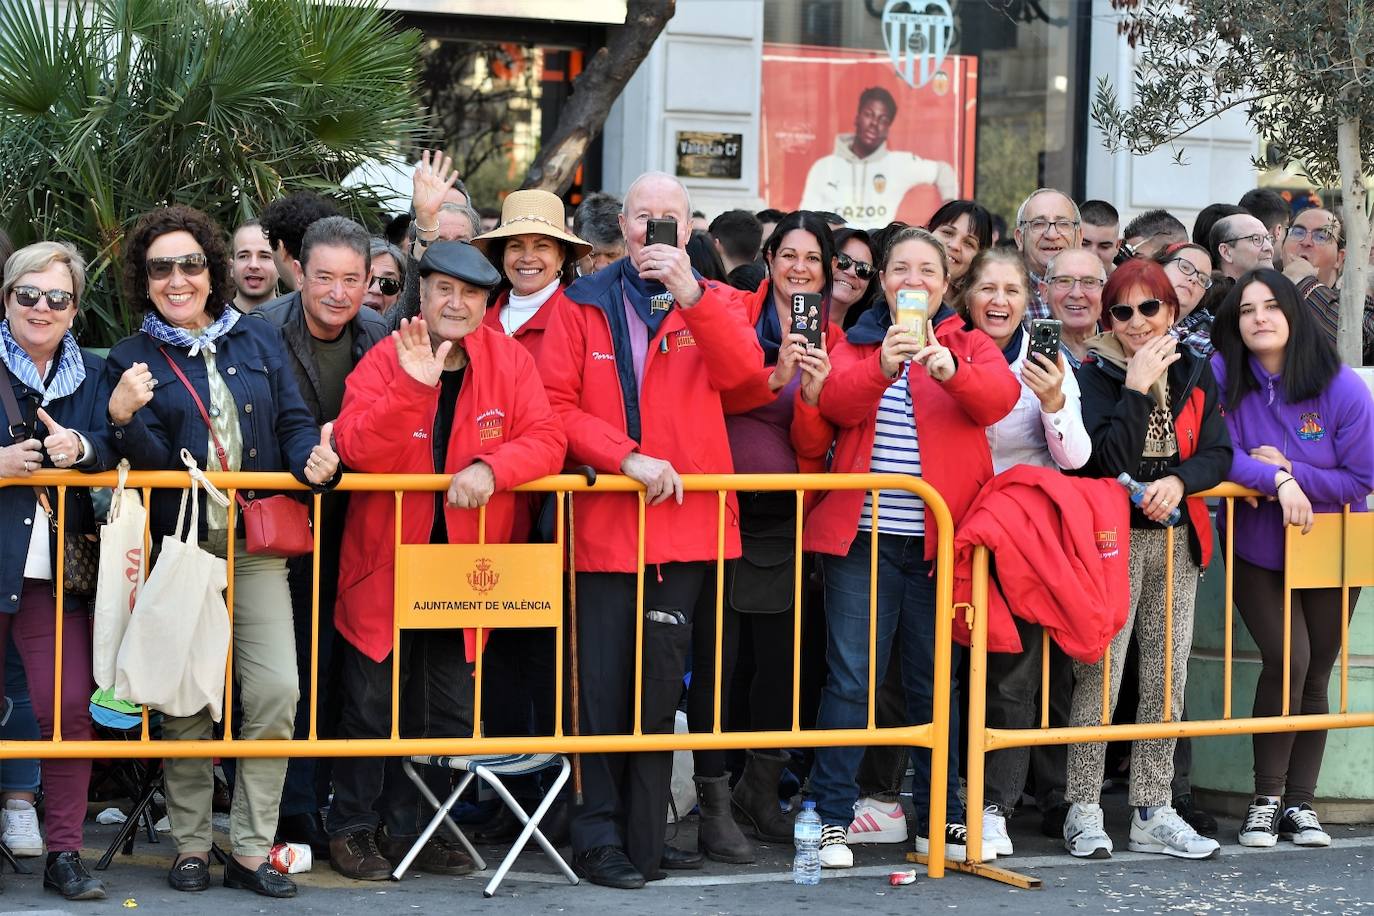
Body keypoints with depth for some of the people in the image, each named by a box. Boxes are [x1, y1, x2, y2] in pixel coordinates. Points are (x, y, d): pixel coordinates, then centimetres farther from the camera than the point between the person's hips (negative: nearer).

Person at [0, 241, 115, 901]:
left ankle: (64, 853, 3)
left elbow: (111, 452, 2)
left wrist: (80, 448, -19)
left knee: (70, 706, -5)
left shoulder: (92, 375, 13)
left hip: (56, 571, 2)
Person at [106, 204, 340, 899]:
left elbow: (293, 421, 9)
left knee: (276, 692, -7)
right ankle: (191, 846, 14)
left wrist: (313, 459, -12)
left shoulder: (258, 341, 11)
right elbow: (152, 461, -3)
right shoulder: (131, 359, 5)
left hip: (256, 548, 1)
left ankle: (251, 850, 3)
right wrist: (124, 419, -23)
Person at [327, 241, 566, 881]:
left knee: (449, 710, 9)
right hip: (385, 562, -3)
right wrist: (412, 385, -33)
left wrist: (491, 467, -26)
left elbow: (545, 439, -8)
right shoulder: (386, 360, -9)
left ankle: (409, 829, 23)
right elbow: (358, 450, -22)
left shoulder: (509, 360, -1)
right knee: (372, 703, 4)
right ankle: (352, 829, 18)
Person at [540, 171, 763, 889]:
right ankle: (599, 836, 7)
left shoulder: (711, 303, 9)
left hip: (684, 517, 1)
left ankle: (645, 836, 15)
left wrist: (690, 296, -26)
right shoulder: (583, 305, 6)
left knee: (660, 682, 6)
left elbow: (742, 371, -13)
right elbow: (557, 404, -2)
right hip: (605, 522, -1)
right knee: (606, 684, -1)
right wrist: (626, 457, -14)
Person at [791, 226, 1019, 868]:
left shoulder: (968, 345, 9)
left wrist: (948, 368, -33)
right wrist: (881, 366, -31)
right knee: (851, 679, -3)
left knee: (936, 681, 8)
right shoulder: (854, 343, 10)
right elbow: (838, 403, -11)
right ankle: (831, 817, 2)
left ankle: (938, 818, 17)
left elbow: (999, 396, -13)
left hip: (937, 540, 1)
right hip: (861, 538, -1)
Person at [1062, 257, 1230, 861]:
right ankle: (1083, 812, -3)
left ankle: (1152, 813, 13)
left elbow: (1218, 454, 4)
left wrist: (1179, 480, -15)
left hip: (1177, 537, 5)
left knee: (1167, 675, 7)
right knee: (1100, 672, -10)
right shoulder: (1094, 375, -5)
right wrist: (1136, 388, -19)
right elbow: (1111, 462, -16)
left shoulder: (1195, 374, 9)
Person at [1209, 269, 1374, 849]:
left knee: (1315, 675, 6)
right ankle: (1266, 800, -2)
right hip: (1256, 553, -1)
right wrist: (1276, 479, -30)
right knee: (1287, 660, -15)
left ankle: (1300, 803, 16)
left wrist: (1287, 468, -21)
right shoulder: (1221, 377, -12)